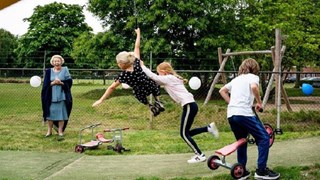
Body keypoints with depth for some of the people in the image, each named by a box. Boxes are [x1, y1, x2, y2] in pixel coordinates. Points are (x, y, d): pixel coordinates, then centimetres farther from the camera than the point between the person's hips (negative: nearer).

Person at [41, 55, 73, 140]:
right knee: (50, 113, 4)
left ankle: (60, 132, 6)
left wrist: (61, 82, -16)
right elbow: (46, 84, 1)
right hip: (51, 96, 1)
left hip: (62, 96, -1)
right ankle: (49, 131, 18)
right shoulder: (49, 71, 6)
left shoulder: (65, 70, 4)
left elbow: (69, 82, -1)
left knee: (61, 113, -2)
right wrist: (53, 82, -16)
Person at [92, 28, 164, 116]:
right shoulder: (136, 62, -20)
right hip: (151, 87, 1)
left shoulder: (123, 75, -25)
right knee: (155, 83, 37)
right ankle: (157, 101, 23)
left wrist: (101, 100, -17)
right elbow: (137, 47, -9)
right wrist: (138, 33, 3)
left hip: (141, 93, -1)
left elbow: (112, 87, -21)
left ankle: (150, 106, 27)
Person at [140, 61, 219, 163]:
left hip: (189, 106, -10)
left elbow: (152, 76, -8)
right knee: (185, 133, 13)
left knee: (184, 134, -4)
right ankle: (208, 128, 13)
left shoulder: (168, 79, -6)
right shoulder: (173, 78, 21)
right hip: (190, 105, 10)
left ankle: (200, 155, -2)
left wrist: (142, 66, 3)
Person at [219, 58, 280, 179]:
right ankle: (261, 170, -2)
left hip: (231, 114, 7)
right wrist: (259, 102, -4)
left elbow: (222, 90, 27)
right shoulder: (253, 77, 7)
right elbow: (254, 87, -16)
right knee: (264, 138, 2)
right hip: (244, 113, -7)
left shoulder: (236, 79, 26)